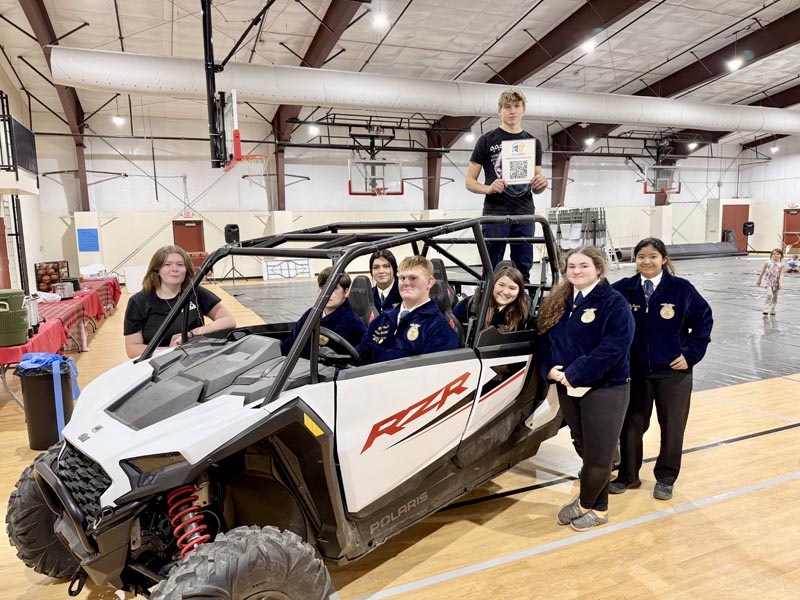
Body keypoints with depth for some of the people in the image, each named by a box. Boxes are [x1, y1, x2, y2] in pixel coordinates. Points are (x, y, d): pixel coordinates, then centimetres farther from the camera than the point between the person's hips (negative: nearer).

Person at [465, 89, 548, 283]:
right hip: (495, 214, -3)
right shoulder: (487, 140, 4)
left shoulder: (533, 143, 14)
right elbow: (469, 181, 2)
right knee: (492, 269, -2)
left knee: (523, 270, 6)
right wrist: (488, 188, -18)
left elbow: (535, 188, 16)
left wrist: (541, 184, -8)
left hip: (525, 215, 3)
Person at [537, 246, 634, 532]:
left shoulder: (613, 302, -10)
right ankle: (598, 507, 33)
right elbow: (545, 341, 11)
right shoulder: (557, 303, 10)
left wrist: (573, 374, -22)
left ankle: (585, 503, 25)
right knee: (584, 450, 16)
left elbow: (613, 348, -21)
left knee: (598, 455, 1)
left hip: (604, 390, -6)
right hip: (566, 390, 6)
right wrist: (550, 369, -9)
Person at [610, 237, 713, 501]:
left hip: (673, 371, -1)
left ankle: (666, 479, 29)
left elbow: (704, 319, 0)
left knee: (672, 428, 10)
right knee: (631, 425, 10)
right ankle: (627, 476, 27)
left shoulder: (681, 288, -7)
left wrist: (692, 354, -4)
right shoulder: (624, 289, -5)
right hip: (635, 371, 1)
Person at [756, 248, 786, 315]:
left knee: (775, 297, 11)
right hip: (768, 281, -2)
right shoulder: (768, 262, -3)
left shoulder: (781, 264, -4)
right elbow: (762, 272, 7)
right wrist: (759, 280, 13)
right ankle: (766, 309, -14)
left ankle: (772, 310, 26)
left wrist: (781, 283, -23)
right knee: (769, 294, -20)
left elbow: (781, 274, -10)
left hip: (776, 282, 2)